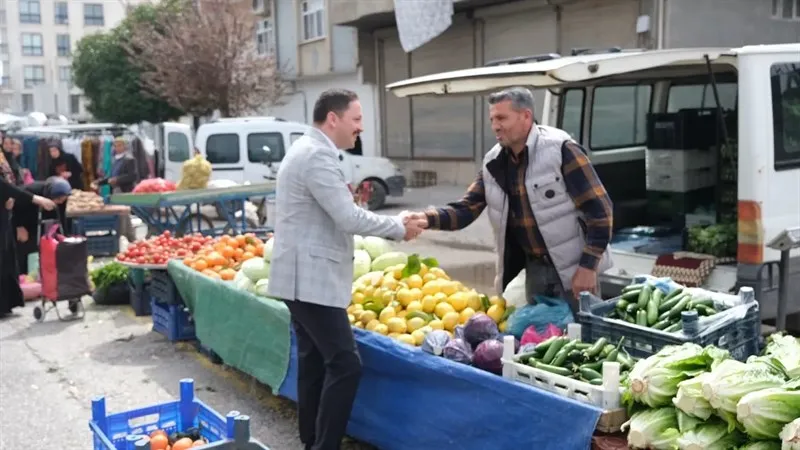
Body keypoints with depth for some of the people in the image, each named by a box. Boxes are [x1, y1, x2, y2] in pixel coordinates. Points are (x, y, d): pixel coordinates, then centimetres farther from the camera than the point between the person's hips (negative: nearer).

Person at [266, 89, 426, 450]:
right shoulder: (317, 155, -18)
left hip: (304, 276, 11)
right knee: (345, 365, -9)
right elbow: (349, 218, -22)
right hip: (311, 279, -11)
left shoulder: (309, 150, 16)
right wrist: (399, 227, -8)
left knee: (314, 363, 14)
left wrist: (393, 226, 10)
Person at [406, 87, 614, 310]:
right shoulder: (494, 163, 2)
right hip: (535, 268, 6)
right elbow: (466, 209, 1)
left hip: (573, 269, -6)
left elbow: (599, 210, -16)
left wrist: (588, 266, -18)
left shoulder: (561, 150, -17)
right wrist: (428, 218, -18)